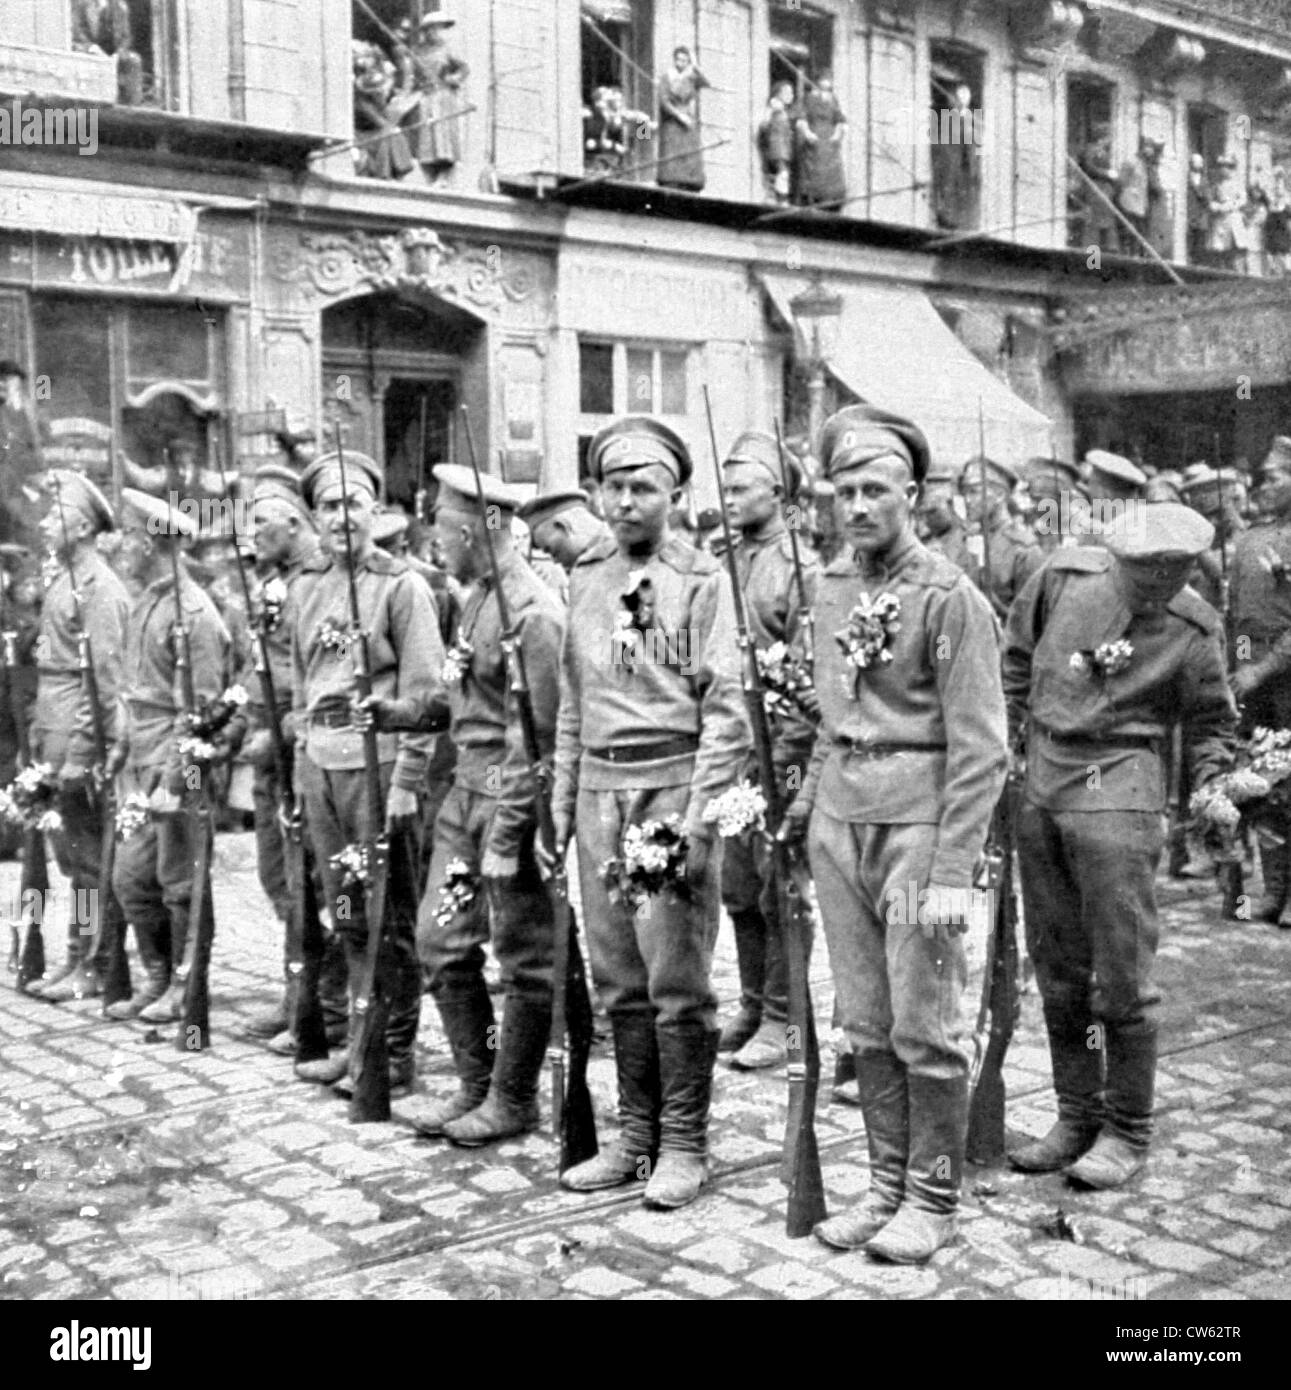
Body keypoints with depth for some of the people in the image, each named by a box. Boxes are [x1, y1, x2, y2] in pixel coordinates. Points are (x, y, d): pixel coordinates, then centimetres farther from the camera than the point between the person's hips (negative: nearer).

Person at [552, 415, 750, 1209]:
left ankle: (684, 1145, 11)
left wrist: (698, 817, -14)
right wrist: (563, 799, 14)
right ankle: (635, 1136, 21)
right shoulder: (586, 577, 13)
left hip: (670, 788, -5)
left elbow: (726, 710, -8)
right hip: (599, 791, 5)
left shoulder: (701, 579, -3)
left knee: (677, 982, -1)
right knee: (619, 979, 10)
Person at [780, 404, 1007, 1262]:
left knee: (926, 1028, 2)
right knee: (866, 1024, 11)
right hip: (840, 821, 6)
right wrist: (804, 805, 18)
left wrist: (951, 870, -17)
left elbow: (980, 749, -12)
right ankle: (888, 1185, 24)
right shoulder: (831, 588, 11)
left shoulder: (949, 596, -9)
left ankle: (935, 1199, 16)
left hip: (918, 820, -6)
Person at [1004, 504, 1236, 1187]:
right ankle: (1076, 1120, 23)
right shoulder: (1065, 576, 0)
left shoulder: (1192, 629, -5)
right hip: (1039, 788, 4)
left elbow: (1211, 719, 8)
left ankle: (1128, 1133, 12)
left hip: (1118, 796, -4)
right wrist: (1006, 740, 13)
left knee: (1121, 976, -3)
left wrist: (1212, 783, -8)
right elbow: (1016, 653, 14)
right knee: (1057, 971, 10)